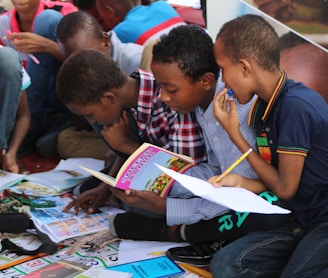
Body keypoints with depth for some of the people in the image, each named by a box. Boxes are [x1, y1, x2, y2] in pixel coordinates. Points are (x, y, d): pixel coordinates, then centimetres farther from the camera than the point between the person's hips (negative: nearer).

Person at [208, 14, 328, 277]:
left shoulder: (296, 106, -20)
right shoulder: (265, 107, 6)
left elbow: (285, 188, -12)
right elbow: (281, 180, 10)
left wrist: (235, 134, -7)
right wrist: (242, 183, -8)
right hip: (305, 221, 8)